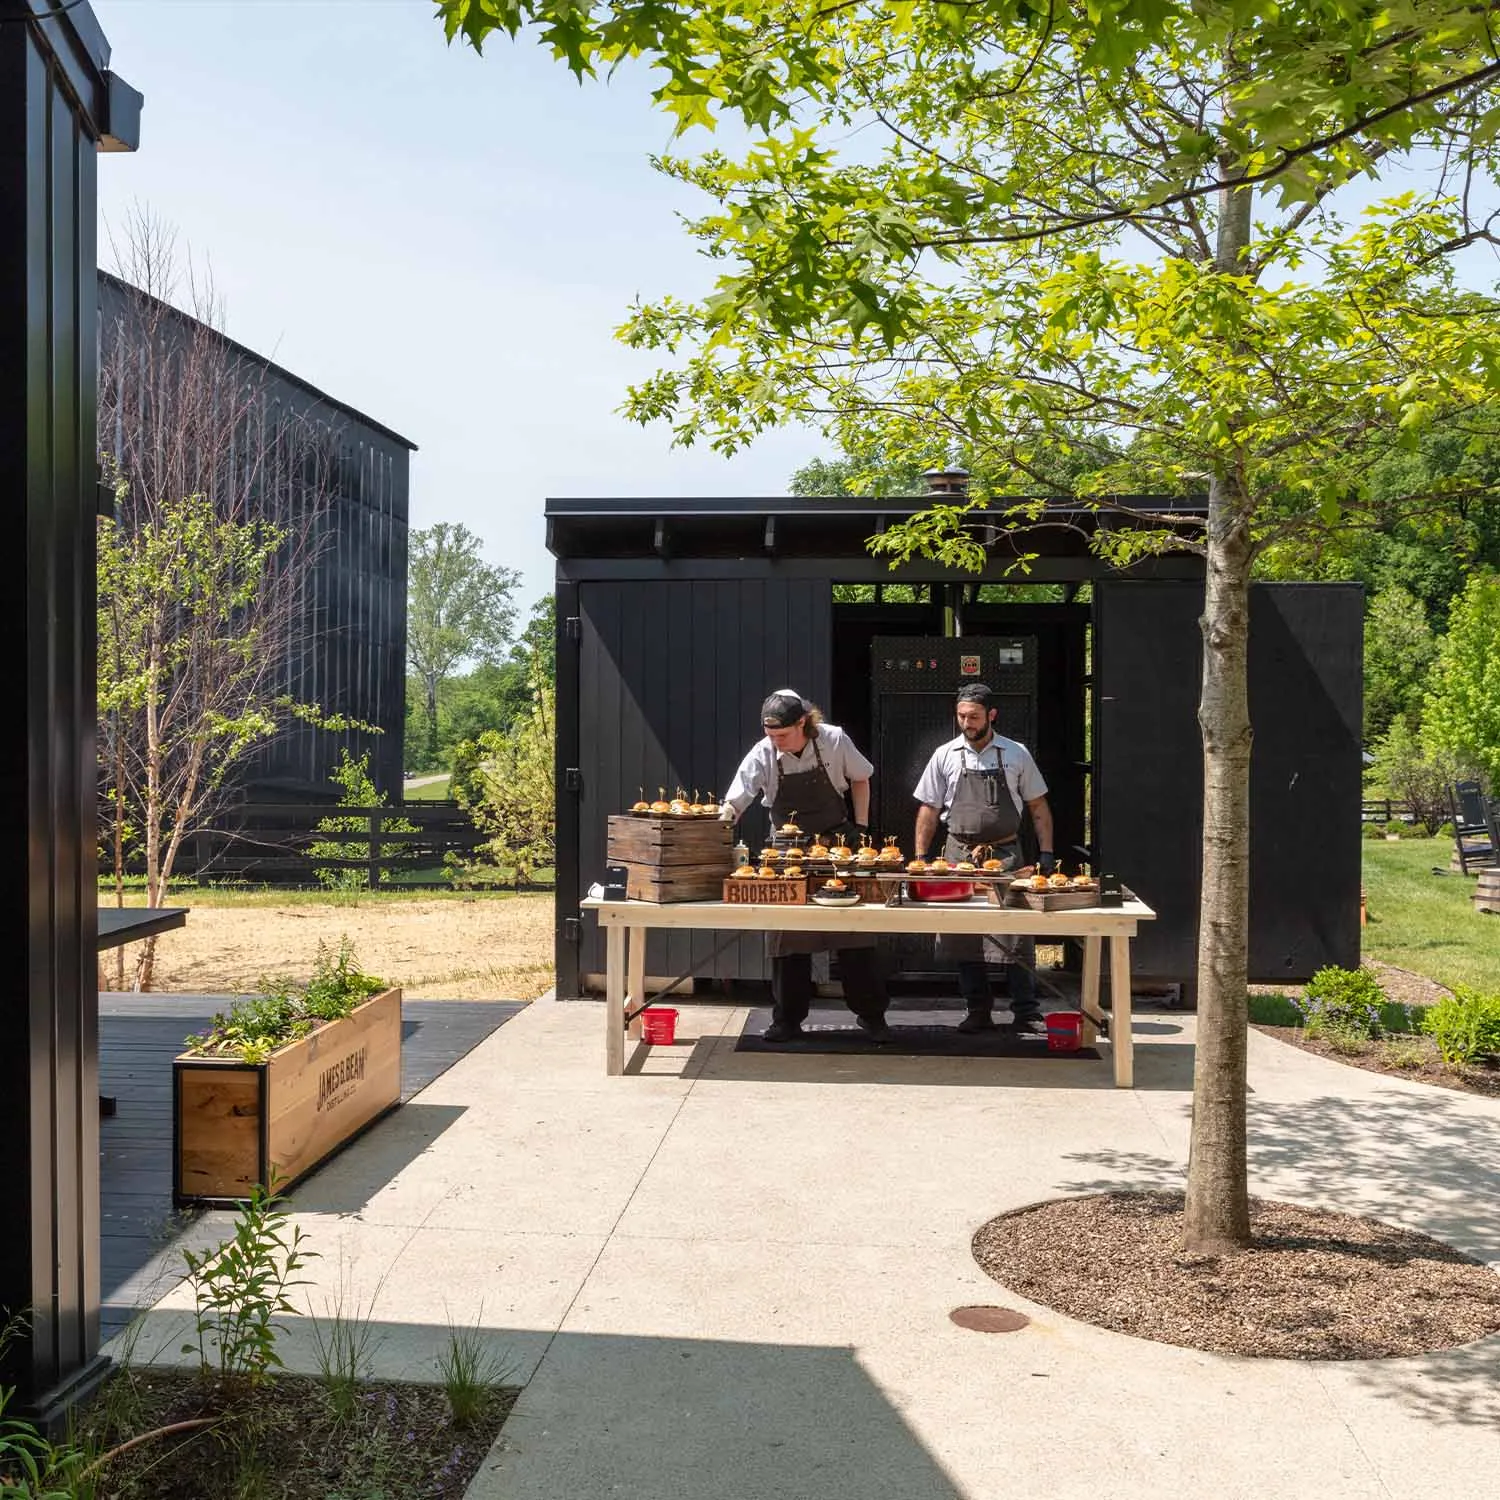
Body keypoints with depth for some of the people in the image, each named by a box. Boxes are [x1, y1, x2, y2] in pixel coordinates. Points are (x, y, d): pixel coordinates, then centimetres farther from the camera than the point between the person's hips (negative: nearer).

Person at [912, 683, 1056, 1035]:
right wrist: (920, 859, 3)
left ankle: (1026, 1015, 5)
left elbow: (1038, 807, 8)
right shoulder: (945, 756, 4)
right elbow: (929, 811, 8)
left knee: (1017, 939, -4)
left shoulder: (1016, 754, 3)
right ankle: (978, 1013, 16)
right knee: (964, 939, 4)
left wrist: (1045, 852, 0)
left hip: (1006, 855, -1)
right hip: (959, 855, 1)